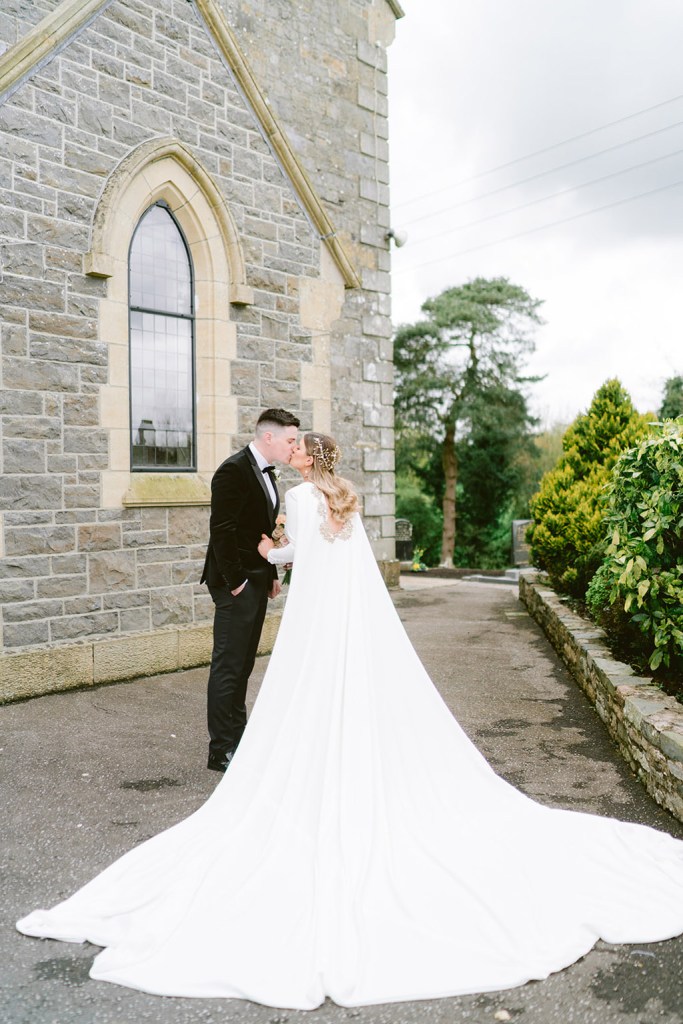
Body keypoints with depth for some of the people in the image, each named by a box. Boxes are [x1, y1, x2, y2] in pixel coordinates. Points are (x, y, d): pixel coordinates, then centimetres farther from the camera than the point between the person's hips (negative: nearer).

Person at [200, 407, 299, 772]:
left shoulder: (265, 472, 13)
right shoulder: (233, 471, -16)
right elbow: (221, 531, -20)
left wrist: (271, 574, 13)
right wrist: (234, 581, -18)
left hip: (257, 582, 9)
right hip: (236, 584, -9)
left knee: (243, 664, 16)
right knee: (228, 666, -3)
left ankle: (238, 737, 27)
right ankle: (221, 750, 6)